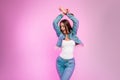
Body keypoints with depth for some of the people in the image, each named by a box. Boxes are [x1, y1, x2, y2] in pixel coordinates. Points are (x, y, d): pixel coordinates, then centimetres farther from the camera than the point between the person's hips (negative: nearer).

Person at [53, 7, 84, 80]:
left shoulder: (73, 34, 1)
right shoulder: (60, 35, 0)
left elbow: (76, 21, -11)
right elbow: (54, 23, -7)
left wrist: (67, 13, -5)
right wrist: (62, 14, 0)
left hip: (70, 63, -1)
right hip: (60, 61, 2)